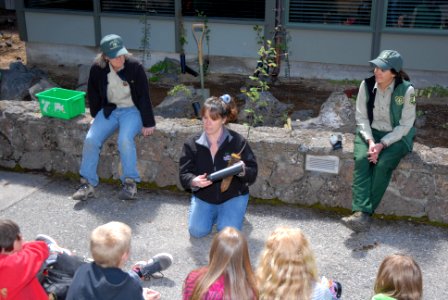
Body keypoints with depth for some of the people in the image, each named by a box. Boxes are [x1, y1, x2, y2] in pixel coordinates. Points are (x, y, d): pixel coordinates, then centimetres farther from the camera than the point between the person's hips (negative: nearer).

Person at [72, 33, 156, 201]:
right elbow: (93, 94, 8)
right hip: (109, 110, 4)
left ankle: (130, 183, -17)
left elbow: (144, 96, -12)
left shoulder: (135, 67, -16)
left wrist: (148, 123, -11)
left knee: (125, 140, -30)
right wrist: (97, 117, 10)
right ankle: (87, 184, -7)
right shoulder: (97, 69, -8)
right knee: (90, 140, -16)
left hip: (132, 110, -3)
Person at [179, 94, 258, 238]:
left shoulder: (238, 141, -13)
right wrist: (194, 181, -35)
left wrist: (242, 171, -37)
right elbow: (184, 174, -11)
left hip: (232, 196, -2)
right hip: (203, 197, 2)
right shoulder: (192, 144, -8)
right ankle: (213, 213, 19)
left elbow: (253, 172, -12)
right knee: (197, 231, -14)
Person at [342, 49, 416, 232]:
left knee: (383, 164, -29)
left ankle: (364, 214, -25)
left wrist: (382, 144, -22)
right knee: (361, 159, -26)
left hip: (397, 136, -2)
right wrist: (370, 140, -17)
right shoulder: (367, 85, -8)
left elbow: (405, 125, -12)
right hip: (370, 133, 3)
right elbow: (361, 117, -2)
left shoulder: (406, 89, -16)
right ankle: (361, 212, -33)